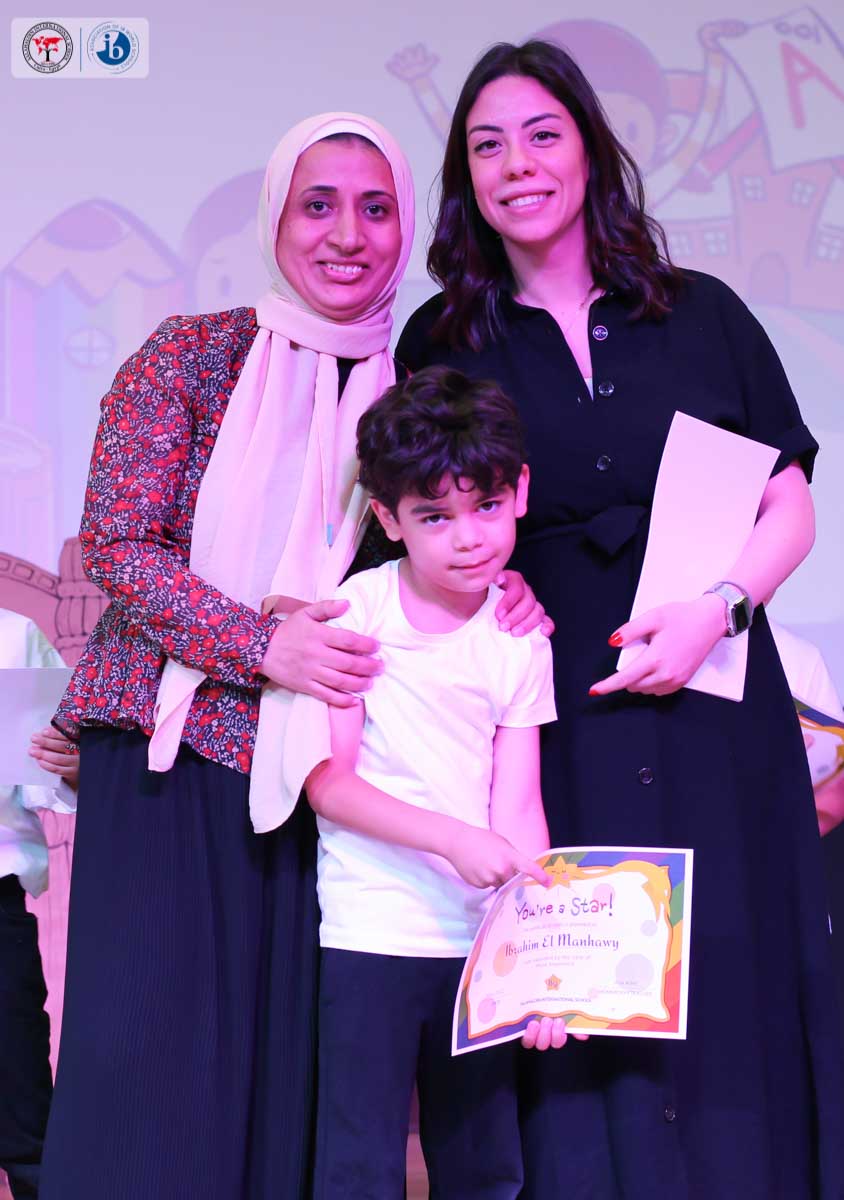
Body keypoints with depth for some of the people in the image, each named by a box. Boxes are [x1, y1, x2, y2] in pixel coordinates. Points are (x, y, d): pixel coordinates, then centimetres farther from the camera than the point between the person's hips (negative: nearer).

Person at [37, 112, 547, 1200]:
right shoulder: (193, 355, -2)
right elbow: (115, 541, -7)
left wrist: (494, 587, -5)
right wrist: (264, 644, -17)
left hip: (315, 766, 3)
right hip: (167, 745, -3)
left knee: (287, 1055, 5)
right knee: (147, 1040, -4)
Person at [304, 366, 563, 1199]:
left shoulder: (521, 639, 4)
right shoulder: (357, 614, -5)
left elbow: (518, 808, 1)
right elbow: (326, 782, -8)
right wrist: (455, 839, -20)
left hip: (479, 941, 3)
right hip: (371, 935, -3)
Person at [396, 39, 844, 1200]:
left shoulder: (701, 314, 7)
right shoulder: (441, 344, 7)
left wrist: (716, 609, -10)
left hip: (709, 705, 1)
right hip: (552, 719, 0)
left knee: (726, 987, 4)